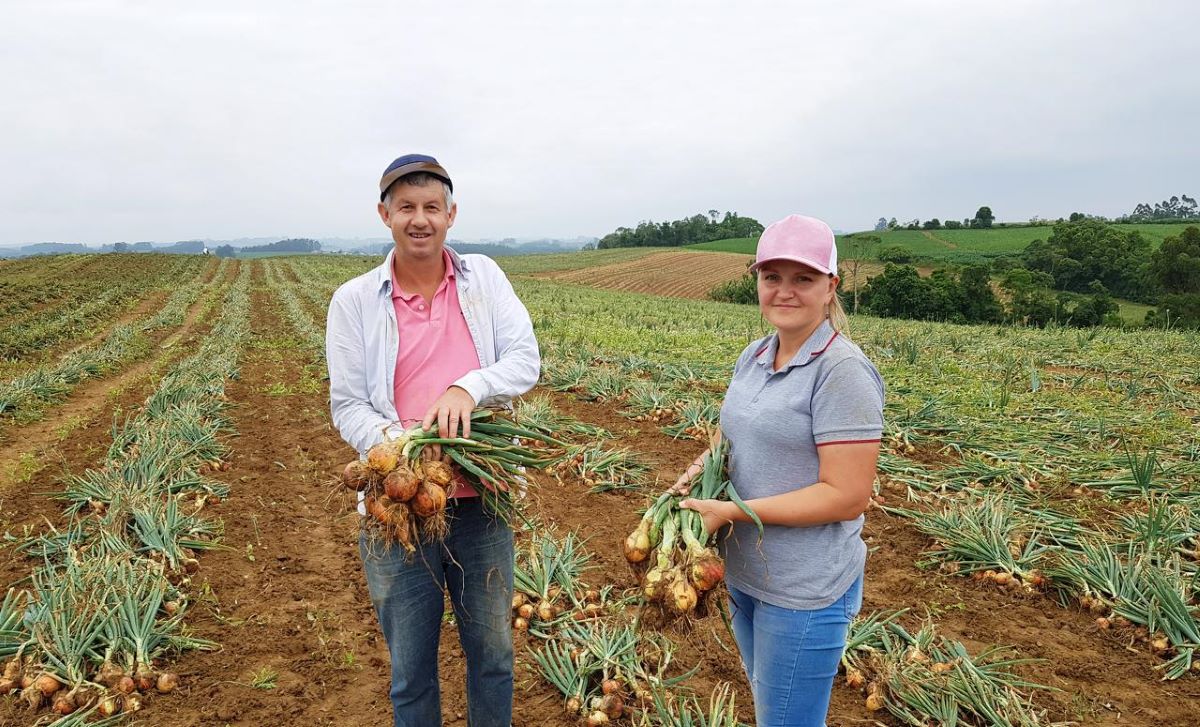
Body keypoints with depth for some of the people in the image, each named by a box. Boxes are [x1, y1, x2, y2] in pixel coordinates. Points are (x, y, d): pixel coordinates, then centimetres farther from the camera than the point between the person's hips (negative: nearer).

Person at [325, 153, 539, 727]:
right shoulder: (354, 302, -1)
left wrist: (469, 386, -25)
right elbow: (347, 405, -3)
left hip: (482, 501, 1)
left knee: (493, 652, 19)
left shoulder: (484, 277, 3)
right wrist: (392, 441, -24)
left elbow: (526, 359, -6)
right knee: (410, 668, 16)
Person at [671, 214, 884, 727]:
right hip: (746, 573, 8)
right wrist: (701, 466, -6)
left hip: (805, 591, -7)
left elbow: (846, 496, -23)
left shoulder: (842, 371, -20)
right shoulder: (754, 356, 4)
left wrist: (731, 511, -23)